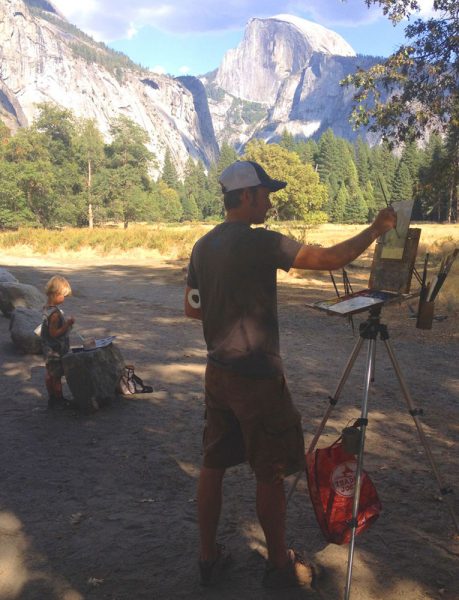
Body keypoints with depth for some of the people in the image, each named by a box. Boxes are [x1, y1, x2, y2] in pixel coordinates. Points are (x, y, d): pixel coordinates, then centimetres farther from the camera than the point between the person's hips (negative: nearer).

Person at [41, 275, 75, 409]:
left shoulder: (47, 308, 2)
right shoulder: (55, 313, -27)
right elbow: (54, 333, -26)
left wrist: (66, 322, 11)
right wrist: (68, 324, -25)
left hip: (49, 349, 9)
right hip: (56, 352, -9)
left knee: (50, 374, 18)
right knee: (56, 376, 6)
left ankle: (52, 398, 32)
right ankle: (59, 400, 20)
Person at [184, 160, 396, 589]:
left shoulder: (202, 246, 6)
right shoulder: (259, 242, -17)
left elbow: (191, 308, 13)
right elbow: (331, 259, -17)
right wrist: (376, 229, -4)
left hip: (217, 373, 8)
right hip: (256, 379, -7)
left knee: (212, 465, 15)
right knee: (270, 474, 8)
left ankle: (208, 558, 29)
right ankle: (279, 565, 26)